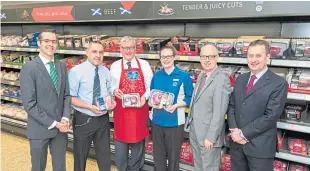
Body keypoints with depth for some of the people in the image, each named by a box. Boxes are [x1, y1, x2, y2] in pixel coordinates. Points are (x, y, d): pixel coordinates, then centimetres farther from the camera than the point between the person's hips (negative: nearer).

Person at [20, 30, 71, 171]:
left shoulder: (62, 67, 5)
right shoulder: (29, 69, -12)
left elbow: (66, 95, 6)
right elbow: (29, 104, -16)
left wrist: (65, 119, -9)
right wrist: (53, 123, -16)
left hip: (60, 127, 4)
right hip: (39, 129, -4)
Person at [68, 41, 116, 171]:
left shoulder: (106, 71, 5)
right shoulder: (76, 71, -12)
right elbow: (71, 97, -13)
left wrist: (110, 100, -9)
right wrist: (89, 107, -26)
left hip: (103, 119, 4)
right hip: (83, 119, -4)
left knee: (105, 155, 16)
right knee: (80, 156, 16)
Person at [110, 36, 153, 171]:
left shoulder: (144, 65, 2)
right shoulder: (115, 66, 2)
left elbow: (150, 86, 3)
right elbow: (111, 86, 6)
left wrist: (145, 97, -14)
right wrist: (114, 90, -15)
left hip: (140, 108, 1)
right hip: (121, 109, 0)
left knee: (138, 140, 13)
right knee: (121, 138, 9)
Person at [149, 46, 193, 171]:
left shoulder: (184, 76, -7)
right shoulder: (156, 76, 5)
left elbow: (190, 98, -6)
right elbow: (151, 95, 12)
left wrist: (176, 105, -20)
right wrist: (153, 103, -9)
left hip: (175, 122, -3)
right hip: (157, 121, 4)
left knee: (173, 155, 14)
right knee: (158, 155, 17)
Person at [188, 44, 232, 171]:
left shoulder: (222, 80, -20)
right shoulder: (201, 76, 9)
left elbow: (219, 113, -23)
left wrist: (210, 137, -21)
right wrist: (190, 124, 12)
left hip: (209, 134, -8)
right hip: (194, 132, 8)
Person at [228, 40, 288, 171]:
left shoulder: (279, 84, -10)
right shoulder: (240, 79, 9)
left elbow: (271, 116, -17)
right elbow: (231, 105, 8)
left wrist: (244, 133, -15)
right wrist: (234, 130, -7)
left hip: (260, 146, -5)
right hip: (236, 142, 5)